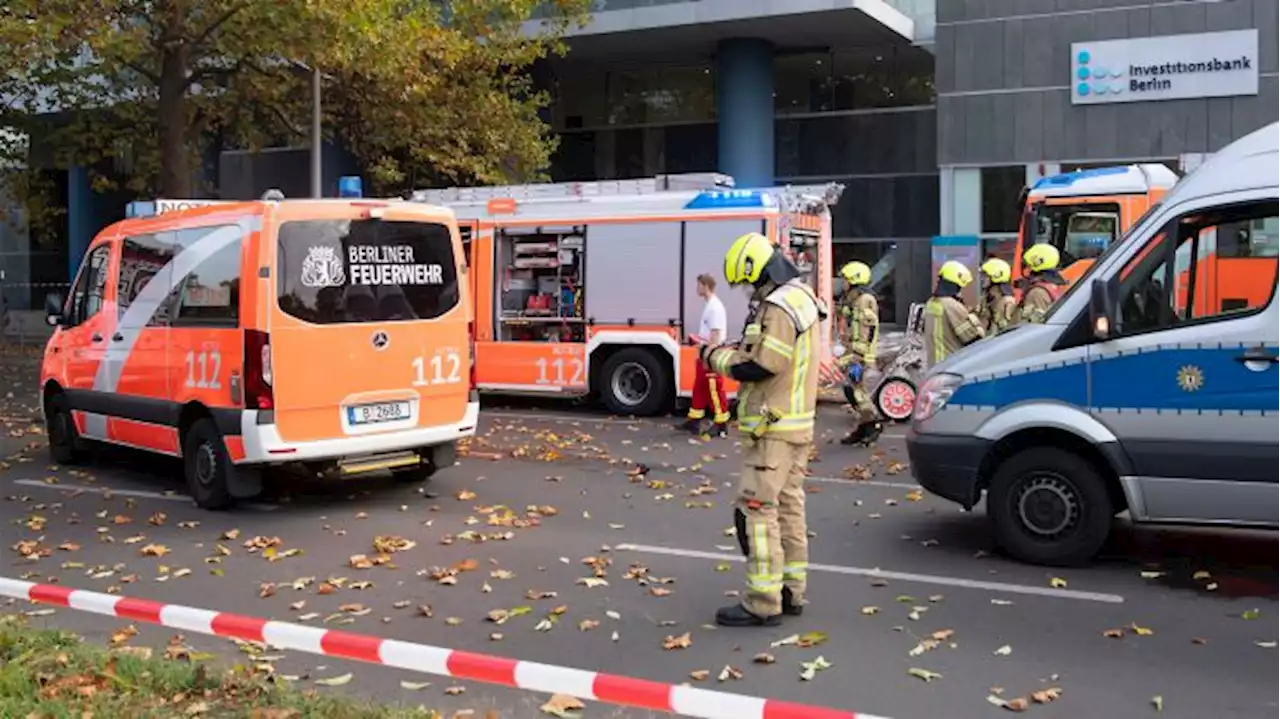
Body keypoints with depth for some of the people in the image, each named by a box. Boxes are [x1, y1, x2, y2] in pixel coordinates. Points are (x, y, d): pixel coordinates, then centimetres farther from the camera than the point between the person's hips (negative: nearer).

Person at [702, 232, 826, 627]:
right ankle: (791, 592, 22)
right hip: (797, 424, 10)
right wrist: (735, 350, 6)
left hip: (773, 429, -10)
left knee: (757, 510, -8)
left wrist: (718, 358, -7)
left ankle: (763, 604, -6)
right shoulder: (802, 299, 14)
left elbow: (761, 367, -22)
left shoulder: (779, 307, -18)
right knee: (789, 507, 14)